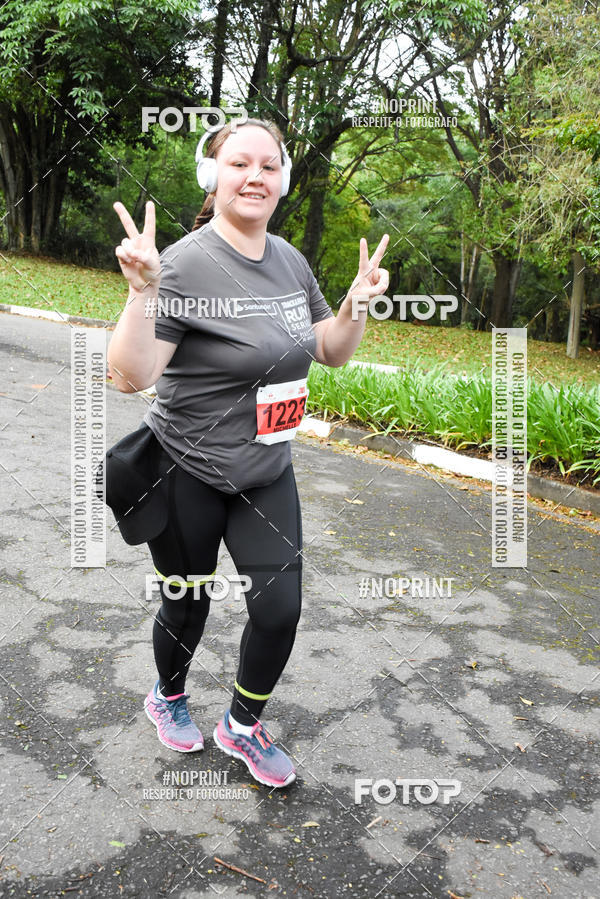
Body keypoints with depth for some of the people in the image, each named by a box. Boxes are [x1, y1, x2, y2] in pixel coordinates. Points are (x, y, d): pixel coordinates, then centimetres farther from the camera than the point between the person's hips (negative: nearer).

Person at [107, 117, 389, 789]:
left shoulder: (291, 262, 3)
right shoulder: (187, 263, -18)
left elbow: (332, 353, 13)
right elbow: (130, 375, -24)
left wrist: (357, 303, -3)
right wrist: (142, 290, -36)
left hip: (267, 474, 6)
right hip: (186, 474, -5)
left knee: (280, 608, 3)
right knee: (188, 604, 13)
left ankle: (242, 726, 31)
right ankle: (168, 697, 46)